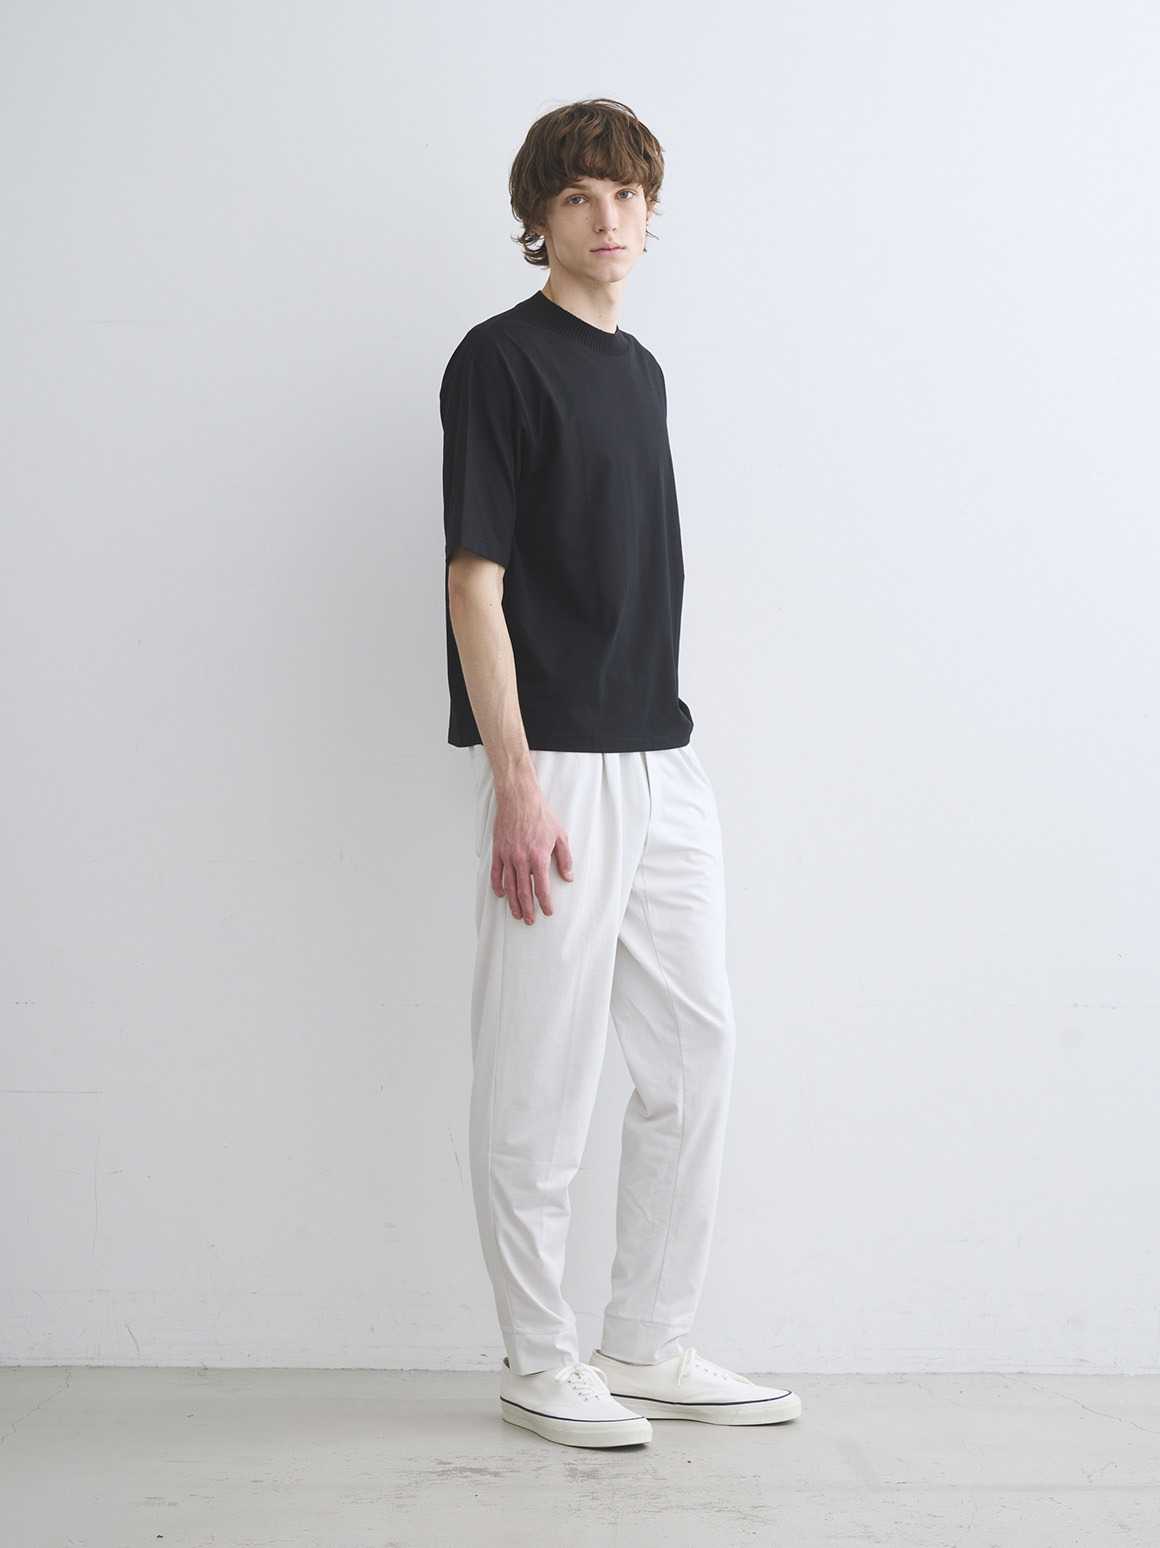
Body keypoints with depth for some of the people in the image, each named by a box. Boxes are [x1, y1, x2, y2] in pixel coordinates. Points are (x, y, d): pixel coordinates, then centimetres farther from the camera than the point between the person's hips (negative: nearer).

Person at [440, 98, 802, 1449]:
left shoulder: (639, 369, 17)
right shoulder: (500, 360, -7)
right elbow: (476, 584, -13)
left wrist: (666, 752, 18)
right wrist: (517, 786, -19)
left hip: (662, 760, 9)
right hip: (557, 766, -8)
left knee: (695, 1051, 11)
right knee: (540, 1077, 0)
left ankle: (648, 1346, 23)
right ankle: (538, 1363, 15)